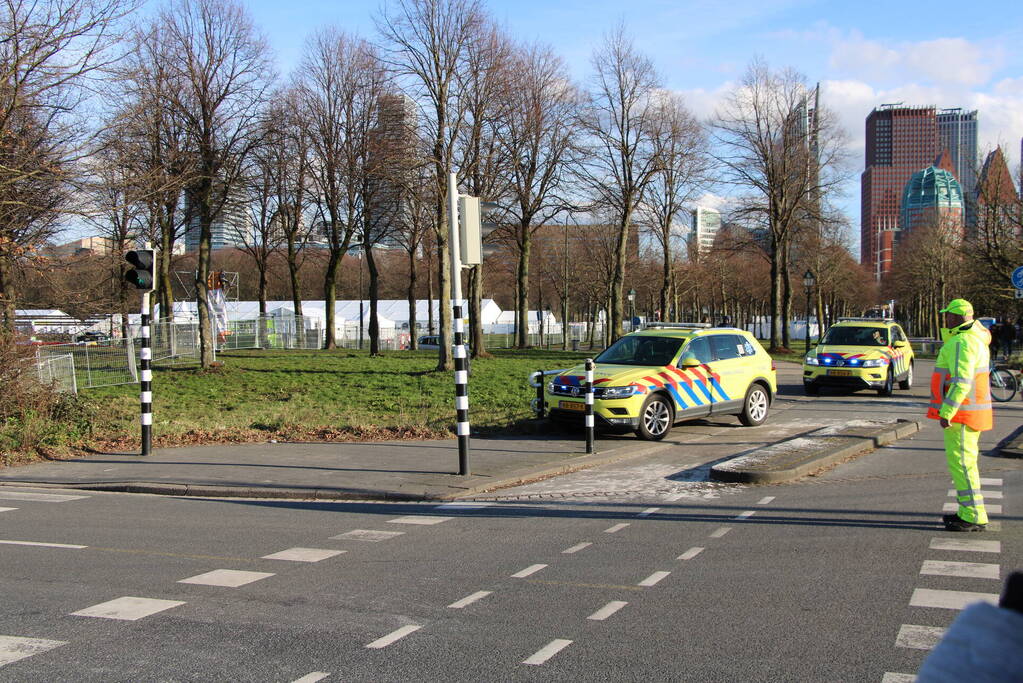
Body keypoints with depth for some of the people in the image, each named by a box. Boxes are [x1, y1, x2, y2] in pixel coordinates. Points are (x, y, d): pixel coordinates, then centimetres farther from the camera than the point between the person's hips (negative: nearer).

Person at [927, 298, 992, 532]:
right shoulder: (976, 339, 13)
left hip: (960, 414, -11)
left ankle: (974, 517, -8)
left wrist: (946, 412, -25)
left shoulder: (961, 343, -18)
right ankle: (968, 511, 22)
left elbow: (961, 381, -25)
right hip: (973, 412, 11)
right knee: (965, 460, 16)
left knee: (961, 462, -9)